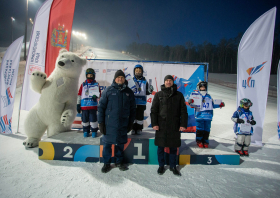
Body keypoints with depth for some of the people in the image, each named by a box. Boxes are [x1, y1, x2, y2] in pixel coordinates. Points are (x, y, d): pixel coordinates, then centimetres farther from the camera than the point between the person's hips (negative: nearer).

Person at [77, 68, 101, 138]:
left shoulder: (96, 84, 8)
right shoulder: (83, 84, 11)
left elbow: (98, 93, 1)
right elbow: (79, 95, 10)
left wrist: (95, 95, -23)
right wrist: (78, 104, 6)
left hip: (93, 105, -2)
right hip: (84, 105, 2)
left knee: (93, 118, -3)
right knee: (85, 119, 7)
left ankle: (94, 131, 14)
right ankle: (86, 131, 24)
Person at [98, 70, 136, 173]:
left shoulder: (129, 92, 6)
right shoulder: (108, 90, -2)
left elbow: (132, 109, 10)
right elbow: (101, 107, -3)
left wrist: (131, 122, 8)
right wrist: (101, 122, -6)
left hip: (123, 124, 2)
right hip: (109, 124, -2)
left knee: (120, 143, 14)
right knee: (107, 143, 7)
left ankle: (119, 162, 32)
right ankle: (107, 163, 25)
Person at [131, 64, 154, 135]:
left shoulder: (145, 82, 8)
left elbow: (146, 93, 8)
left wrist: (150, 90, -11)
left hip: (141, 103, 0)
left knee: (140, 116, 6)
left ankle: (139, 129, 19)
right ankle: (133, 128, 18)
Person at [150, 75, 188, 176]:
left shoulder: (179, 95, 7)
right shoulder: (158, 95, 6)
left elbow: (183, 111, 6)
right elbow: (153, 110, 2)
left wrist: (183, 124, -3)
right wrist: (154, 123, -7)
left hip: (174, 126, 1)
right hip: (161, 126, 0)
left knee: (173, 148, 10)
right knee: (161, 147, 9)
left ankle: (173, 166, 27)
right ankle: (161, 166, 26)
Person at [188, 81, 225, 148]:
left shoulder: (208, 96, 20)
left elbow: (212, 105, 26)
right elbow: (193, 105, -5)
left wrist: (219, 105, 15)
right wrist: (191, 102, -27)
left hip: (208, 116, 5)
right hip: (199, 115, -4)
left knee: (207, 129, 6)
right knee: (200, 129, -3)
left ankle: (205, 141, 17)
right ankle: (199, 141, 12)